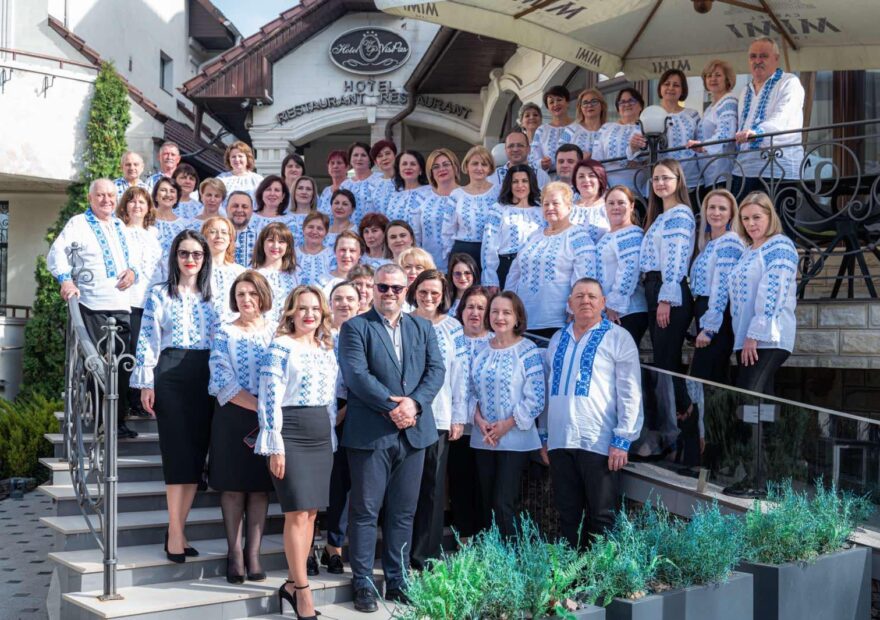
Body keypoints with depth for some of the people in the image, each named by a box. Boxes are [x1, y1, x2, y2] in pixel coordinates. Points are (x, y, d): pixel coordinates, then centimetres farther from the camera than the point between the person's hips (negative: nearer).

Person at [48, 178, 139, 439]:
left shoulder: (120, 226, 20)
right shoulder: (78, 223, 0)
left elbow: (132, 257, 28)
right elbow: (57, 253, -11)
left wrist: (132, 271, 6)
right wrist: (66, 279, -27)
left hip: (122, 305, 6)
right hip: (92, 306, -6)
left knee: (121, 366, 8)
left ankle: (119, 420, 16)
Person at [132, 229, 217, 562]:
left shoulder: (212, 296, 14)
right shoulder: (160, 294, 4)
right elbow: (147, 339, -2)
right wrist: (147, 383, -9)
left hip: (205, 378, 4)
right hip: (171, 375, -4)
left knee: (197, 453, 2)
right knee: (178, 451, -8)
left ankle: (177, 531, 10)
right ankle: (175, 534, -2)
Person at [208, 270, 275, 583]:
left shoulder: (276, 331, 7)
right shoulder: (224, 333, 1)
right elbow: (223, 381, -9)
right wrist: (260, 406, -16)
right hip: (233, 418, -2)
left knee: (260, 485, 4)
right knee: (233, 484, 0)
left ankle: (253, 553, 9)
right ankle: (235, 553, 6)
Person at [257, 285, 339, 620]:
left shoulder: (327, 349, 13)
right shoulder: (280, 347, -8)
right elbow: (269, 398, -13)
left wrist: (331, 437, 14)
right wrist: (275, 446, -16)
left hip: (321, 436, 7)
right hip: (291, 435, -7)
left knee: (310, 513, 8)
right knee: (297, 513, -6)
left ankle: (293, 583, 18)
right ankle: (303, 591, 1)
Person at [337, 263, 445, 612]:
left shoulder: (423, 328, 14)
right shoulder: (355, 327, 0)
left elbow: (436, 370, 4)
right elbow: (356, 375, -11)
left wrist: (414, 403, -13)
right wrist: (391, 407, -17)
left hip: (414, 431, 4)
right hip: (370, 433, -4)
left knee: (403, 513, 10)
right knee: (365, 511, 2)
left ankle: (397, 580, 19)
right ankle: (363, 583, 11)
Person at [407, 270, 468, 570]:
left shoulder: (453, 328, 7)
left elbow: (460, 374, 7)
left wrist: (459, 418, 3)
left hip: (439, 418, 1)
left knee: (432, 489, 2)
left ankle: (424, 556, 10)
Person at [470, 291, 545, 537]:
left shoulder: (529, 351, -7)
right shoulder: (480, 351, 9)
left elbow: (535, 399, -11)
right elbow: (472, 391, 11)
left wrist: (506, 425, -13)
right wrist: (479, 420, -6)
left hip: (515, 440, -5)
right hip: (482, 440, 5)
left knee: (503, 505, -8)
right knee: (487, 504, 10)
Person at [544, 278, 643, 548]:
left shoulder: (618, 338, -1)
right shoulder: (558, 339, 16)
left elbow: (630, 393, -6)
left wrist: (622, 440, -12)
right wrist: (544, 435, 16)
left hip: (599, 443, -5)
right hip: (559, 442, 5)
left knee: (601, 518, -1)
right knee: (567, 516, 11)